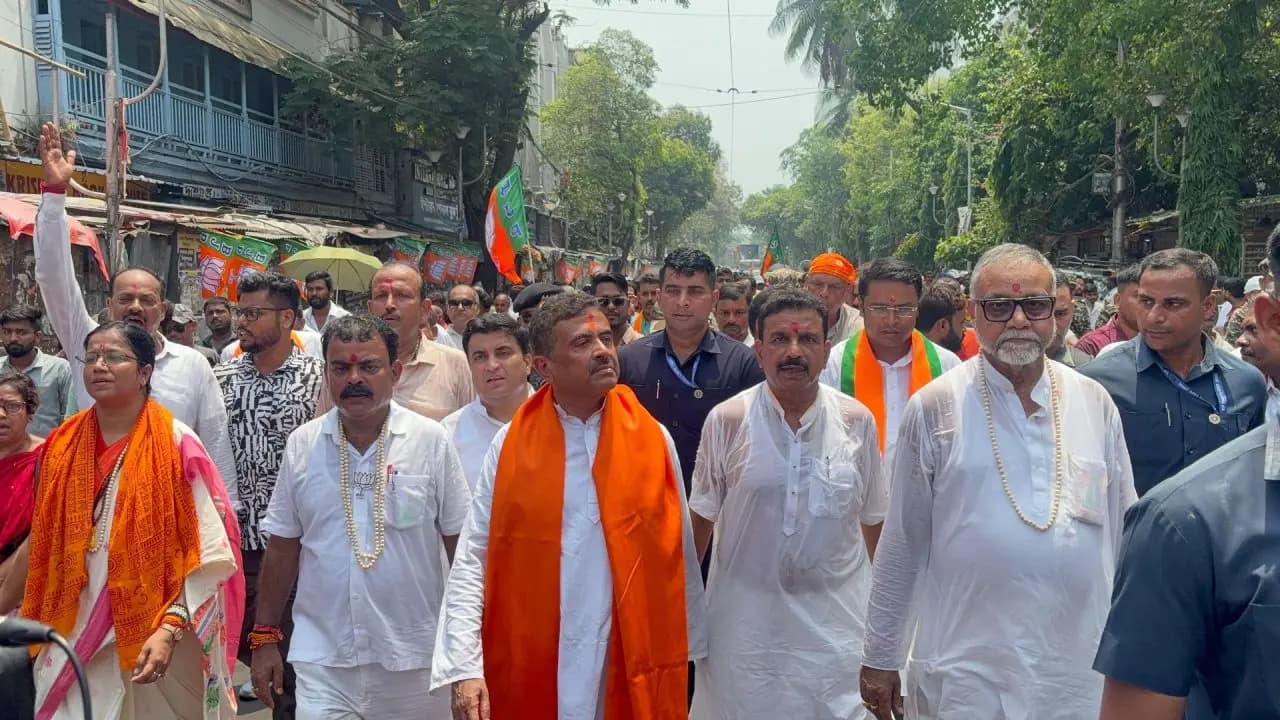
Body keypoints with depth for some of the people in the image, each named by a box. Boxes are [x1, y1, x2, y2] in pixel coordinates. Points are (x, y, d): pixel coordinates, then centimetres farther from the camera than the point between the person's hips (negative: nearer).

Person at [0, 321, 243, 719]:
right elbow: (40, 543, 13)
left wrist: (169, 630, -23)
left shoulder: (176, 445, -11)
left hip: (154, 640, -3)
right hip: (75, 641, 4)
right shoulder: (62, 446, 3)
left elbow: (207, 556, -14)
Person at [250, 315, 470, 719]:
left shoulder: (430, 440, -6)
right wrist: (266, 636, 8)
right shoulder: (301, 444, 2)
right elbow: (282, 547, 8)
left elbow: (462, 544, -2)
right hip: (321, 656, 1)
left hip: (414, 656, -1)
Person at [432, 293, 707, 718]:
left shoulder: (653, 439, -1)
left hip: (633, 667, 1)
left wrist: (687, 648, 9)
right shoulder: (511, 444, -4)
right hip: (528, 669, 0)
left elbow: (677, 554, 6)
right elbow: (473, 561, -4)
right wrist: (464, 667, -12)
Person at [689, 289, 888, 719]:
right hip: (746, 616, -1)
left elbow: (873, 521, 6)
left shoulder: (857, 421, -1)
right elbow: (700, 517, 2)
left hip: (838, 617, 1)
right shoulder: (727, 420, -6)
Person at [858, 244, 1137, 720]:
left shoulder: (1094, 403, 2)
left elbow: (1124, 531, 9)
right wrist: (880, 658, 2)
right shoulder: (934, 407, -6)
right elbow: (902, 543, -2)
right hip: (964, 670, -3)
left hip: (1079, 668, 3)